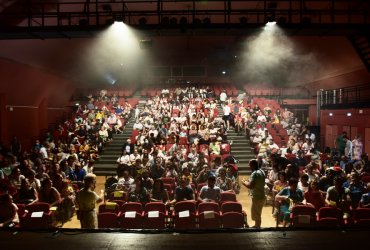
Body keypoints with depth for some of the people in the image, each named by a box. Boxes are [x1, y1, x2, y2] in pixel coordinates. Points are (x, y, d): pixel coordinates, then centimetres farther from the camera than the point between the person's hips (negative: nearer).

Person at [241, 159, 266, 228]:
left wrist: (244, 182, -13)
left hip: (257, 198, -10)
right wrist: (248, 181, 14)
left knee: (256, 215, 3)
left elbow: (251, 186, -30)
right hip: (261, 196, 10)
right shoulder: (261, 172, 7)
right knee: (258, 214, 25)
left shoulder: (254, 173, -22)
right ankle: (257, 226, 40)